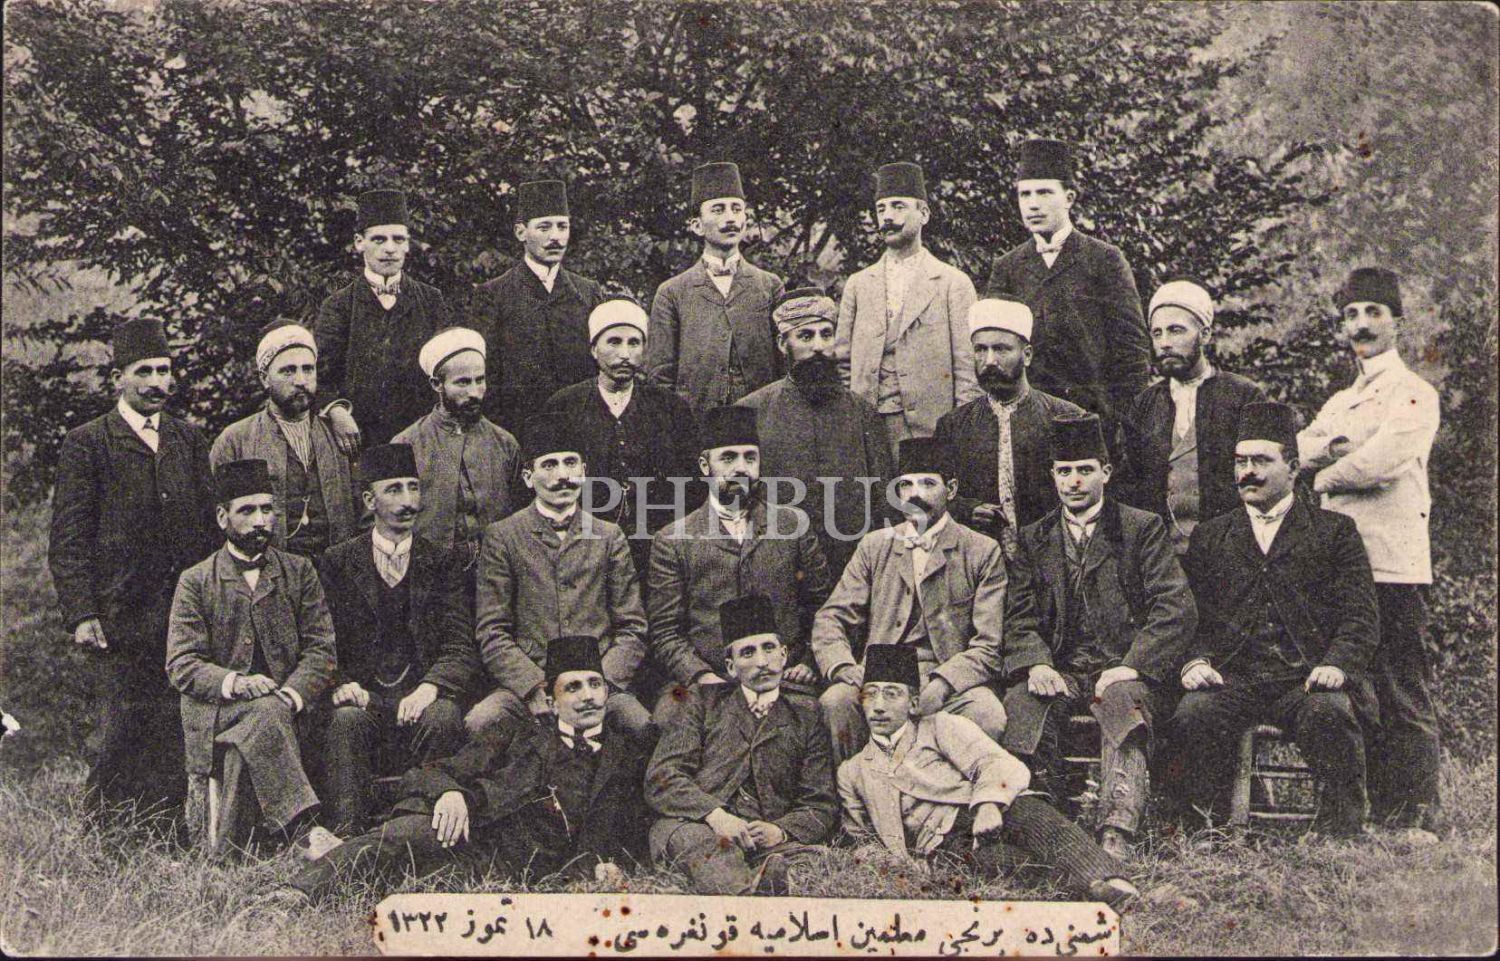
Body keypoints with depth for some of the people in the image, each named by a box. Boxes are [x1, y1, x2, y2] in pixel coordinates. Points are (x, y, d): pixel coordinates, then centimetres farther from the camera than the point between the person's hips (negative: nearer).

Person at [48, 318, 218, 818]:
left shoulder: (190, 439, 15)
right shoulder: (85, 443, 0)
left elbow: (209, 526, 16)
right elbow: (67, 541, -4)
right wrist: (81, 614, -12)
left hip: (185, 612, 4)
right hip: (118, 616, -4)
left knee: (173, 734, 6)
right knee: (119, 732, -1)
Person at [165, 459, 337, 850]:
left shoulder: (299, 572, 13)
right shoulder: (195, 582, 8)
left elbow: (321, 648, 5)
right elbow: (181, 664, -1)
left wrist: (291, 694, -15)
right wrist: (234, 682, -21)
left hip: (283, 707, 2)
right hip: (215, 713, -2)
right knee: (264, 715, -34)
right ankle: (304, 832, -38)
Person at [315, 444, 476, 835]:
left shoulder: (441, 564, 11)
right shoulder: (338, 562, 10)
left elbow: (461, 650, 2)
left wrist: (430, 687, -19)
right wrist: (340, 684, -17)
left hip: (420, 696, 0)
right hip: (360, 694, 0)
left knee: (443, 716, -32)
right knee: (347, 719, -33)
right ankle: (344, 837, -30)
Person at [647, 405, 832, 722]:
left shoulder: (793, 524, 11)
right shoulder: (673, 541, 6)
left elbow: (824, 607, 16)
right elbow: (665, 633, 4)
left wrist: (810, 662, 2)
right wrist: (702, 676, -12)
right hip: (704, 688, -1)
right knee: (668, 718, -30)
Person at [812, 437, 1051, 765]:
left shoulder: (983, 552, 5)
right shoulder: (874, 547, 14)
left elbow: (988, 646, -2)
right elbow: (830, 620, 9)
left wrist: (941, 684, -20)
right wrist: (845, 671, -13)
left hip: (952, 679, -1)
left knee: (988, 715, -32)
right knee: (836, 702, -30)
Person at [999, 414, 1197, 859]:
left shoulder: (1142, 529, 7)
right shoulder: (1033, 539, 17)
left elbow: (1177, 608, -4)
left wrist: (1131, 667, -16)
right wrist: (1036, 664, -10)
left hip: (1126, 673, -2)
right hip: (1060, 672, 3)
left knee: (1122, 704, -36)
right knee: (1019, 702, -29)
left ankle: (1116, 835, -42)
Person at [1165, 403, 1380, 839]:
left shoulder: (1335, 531, 14)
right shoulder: (1210, 536, 21)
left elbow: (1361, 617, 6)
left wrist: (1337, 663, -13)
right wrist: (1195, 660, -7)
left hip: (1307, 679, -1)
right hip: (1231, 679, 1)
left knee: (1330, 716, -33)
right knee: (1193, 716, -29)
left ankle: (1337, 843, -19)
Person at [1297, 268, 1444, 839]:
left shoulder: (1415, 395, -1)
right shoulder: (1340, 402, 23)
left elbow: (1380, 462, -15)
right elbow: (1298, 450, 10)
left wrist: (1325, 475, 1)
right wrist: (1340, 447, -9)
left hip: (1393, 562, -7)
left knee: (1403, 695, -7)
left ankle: (1418, 816, -4)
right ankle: (1373, 810, 15)